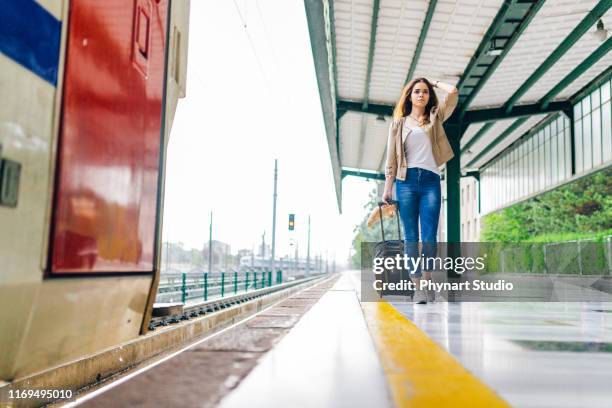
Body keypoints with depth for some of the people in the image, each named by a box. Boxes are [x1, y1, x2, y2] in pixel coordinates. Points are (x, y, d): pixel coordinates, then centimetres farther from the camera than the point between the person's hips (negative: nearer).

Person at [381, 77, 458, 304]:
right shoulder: (399, 123, 14)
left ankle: (427, 281, 1)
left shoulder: (435, 118, 16)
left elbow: (453, 92, 3)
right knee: (410, 236, -2)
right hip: (406, 181, 0)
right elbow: (392, 158, 9)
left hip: (430, 181, 0)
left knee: (429, 236, -6)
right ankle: (416, 285, -1)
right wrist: (387, 187, 1)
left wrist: (434, 83, 19)